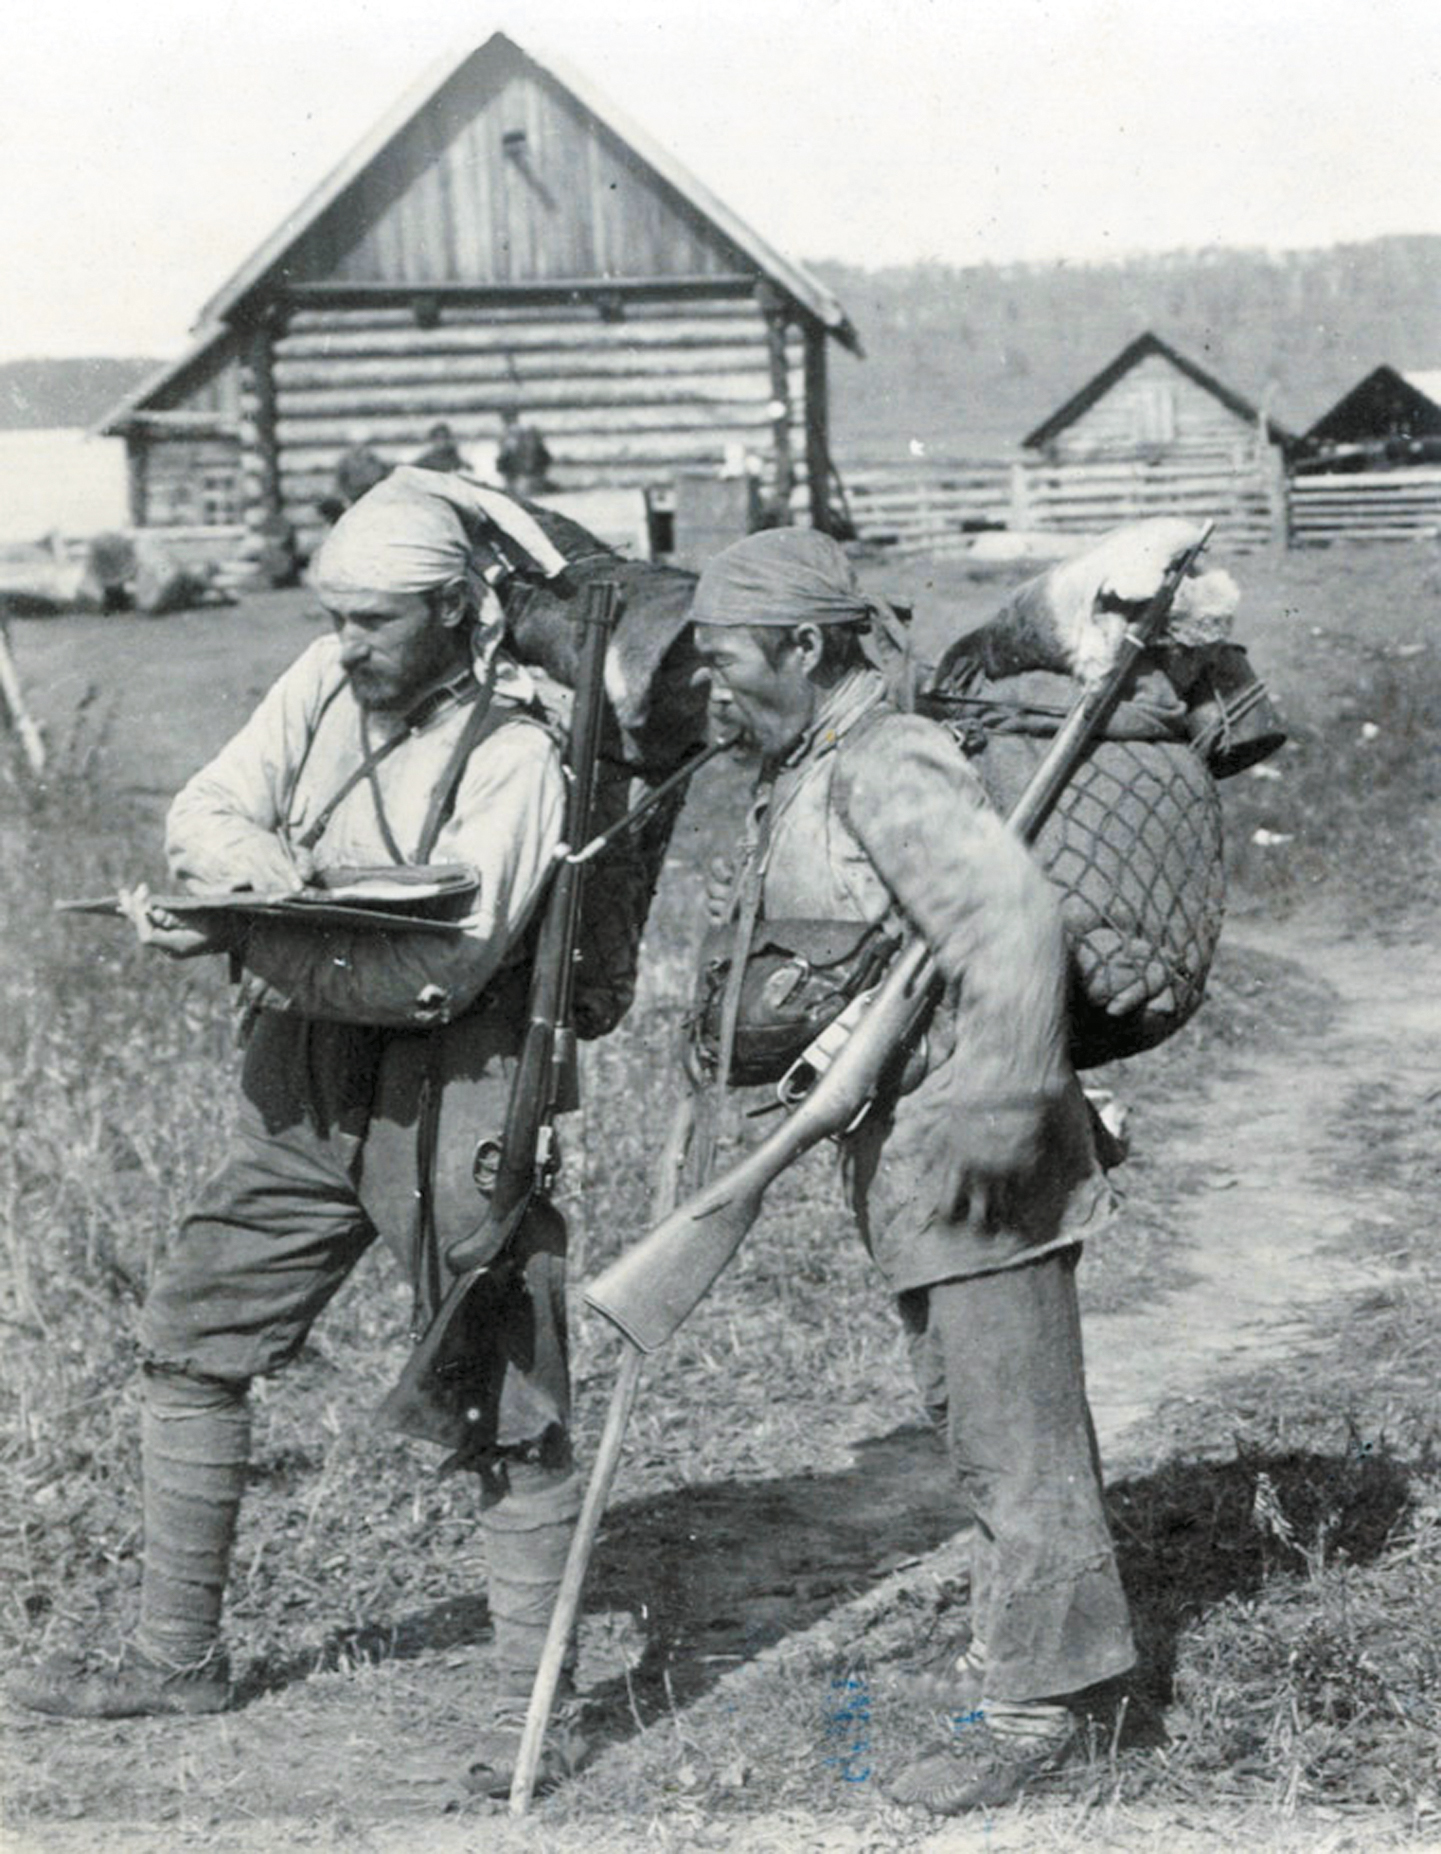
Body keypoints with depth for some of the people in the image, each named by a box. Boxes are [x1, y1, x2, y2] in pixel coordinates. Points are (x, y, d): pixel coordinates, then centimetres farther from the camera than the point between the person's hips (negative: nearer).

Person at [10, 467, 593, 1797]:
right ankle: (180, 1655, 25)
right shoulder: (326, 682, 4)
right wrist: (284, 885, -22)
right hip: (303, 1090, 7)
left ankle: (532, 1706, 8)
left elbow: (443, 964, -24)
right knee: (189, 1341, 11)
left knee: (507, 1399, -2)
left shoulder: (517, 755, -16)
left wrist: (233, 938, -26)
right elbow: (205, 813, 1)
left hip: (450, 1102, -7)